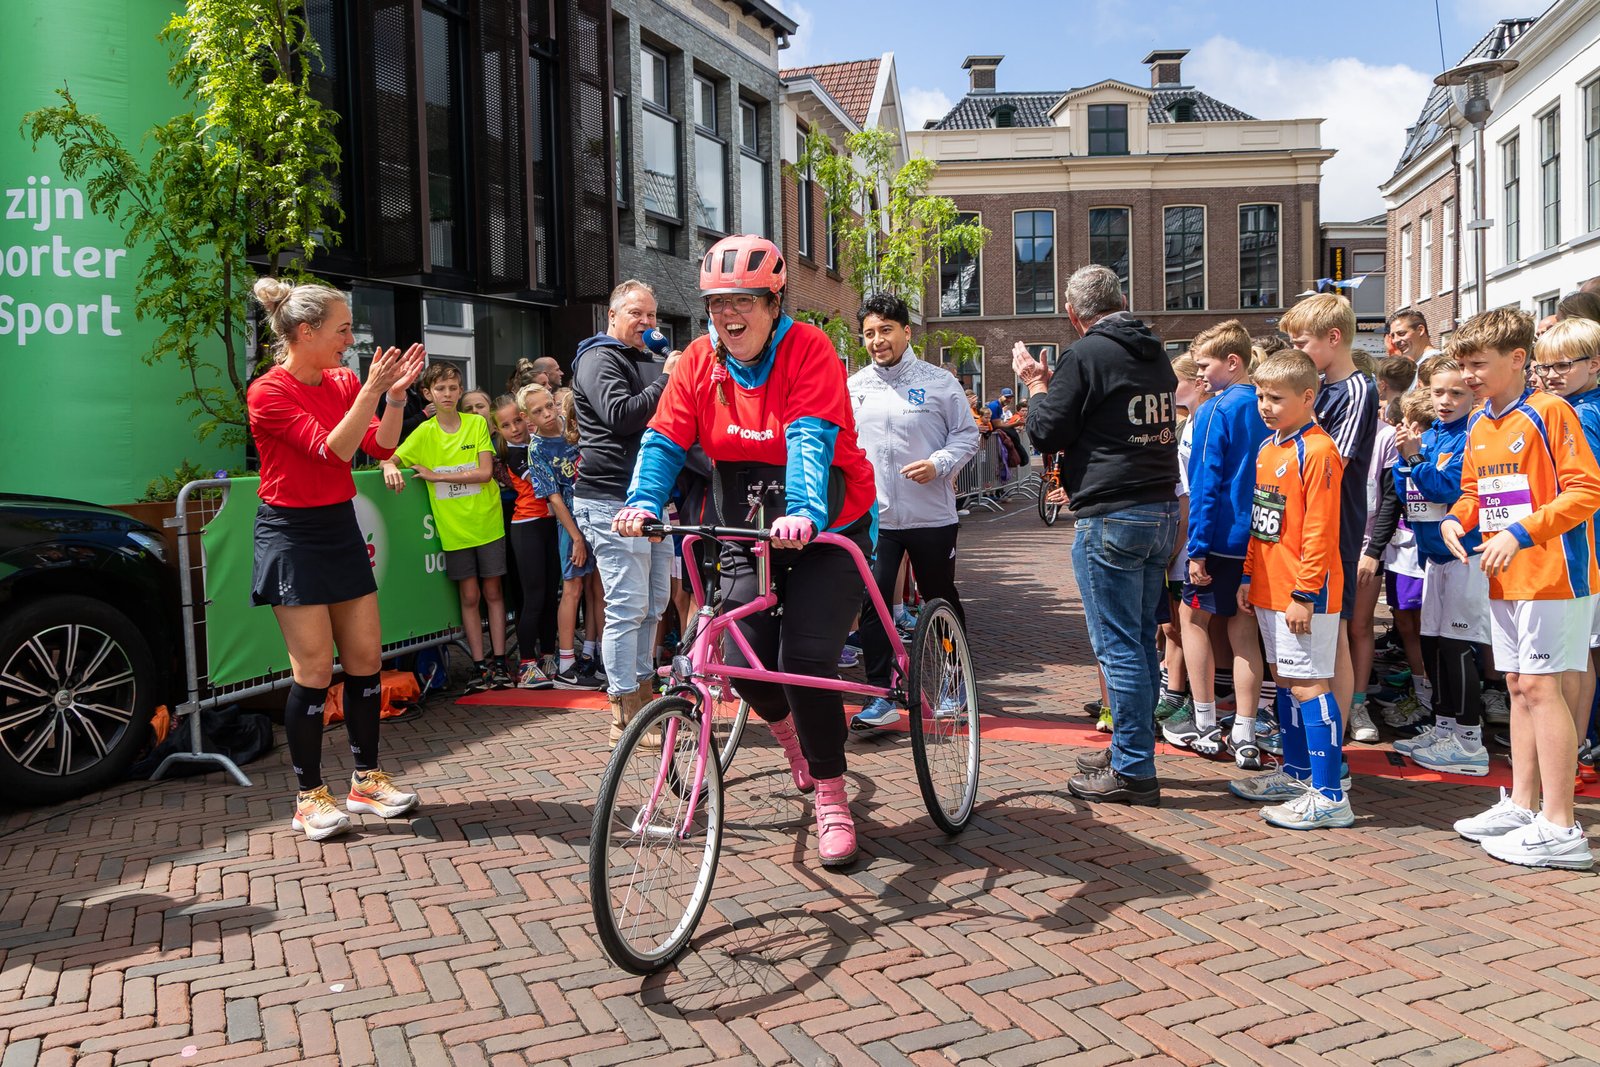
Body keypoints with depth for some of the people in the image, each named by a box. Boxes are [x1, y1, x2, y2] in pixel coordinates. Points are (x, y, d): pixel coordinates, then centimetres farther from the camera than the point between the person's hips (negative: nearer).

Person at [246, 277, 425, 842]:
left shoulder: (343, 382, 6)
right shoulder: (268, 393, -13)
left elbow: (381, 445, -2)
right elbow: (332, 450, -21)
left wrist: (395, 394, -13)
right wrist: (370, 392, -26)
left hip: (340, 529, 7)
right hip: (292, 536, -6)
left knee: (366, 658, 6)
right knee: (315, 669, -6)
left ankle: (366, 780, 20)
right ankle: (310, 797, 8)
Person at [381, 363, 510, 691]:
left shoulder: (477, 423, -3)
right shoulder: (424, 433, 0)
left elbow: (485, 472, -11)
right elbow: (390, 458, -5)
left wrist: (436, 476, -15)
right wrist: (389, 468, -29)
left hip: (487, 523, 0)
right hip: (453, 528, 1)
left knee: (493, 592, 6)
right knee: (469, 596, 5)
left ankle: (499, 661, 14)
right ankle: (479, 665, 11)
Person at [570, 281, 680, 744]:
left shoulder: (648, 361, 24)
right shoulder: (599, 360, -6)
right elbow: (620, 415, -22)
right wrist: (666, 381, -14)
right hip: (612, 501, -10)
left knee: (655, 601, 14)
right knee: (627, 606, -10)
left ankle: (643, 695, 26)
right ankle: (624, 716, -4)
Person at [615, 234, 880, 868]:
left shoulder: (807, 349, -15)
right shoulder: (701, 360, -2)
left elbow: (811, 438, -29)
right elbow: (666, 439, -8)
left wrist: (803, 513, -46)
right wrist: (644, 501, -27)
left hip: (828, 530, -4)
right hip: (749, 536, 4)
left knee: (805, 660, -16)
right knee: (744, 662, -7)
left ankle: (832, 799, 6)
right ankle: (789, 729, 31)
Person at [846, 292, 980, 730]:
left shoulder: (938, 382, -3)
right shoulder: (854, 387, 7)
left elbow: (967, 434, 1)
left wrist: (939, 464, -16)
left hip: (931, 514, -2)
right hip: (873, 515, 2)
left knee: (941, 601, 12)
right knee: (872, 604, -6)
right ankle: (881, 696, 2)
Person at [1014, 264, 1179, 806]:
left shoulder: (1086, 355, -11)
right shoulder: (1156, 355, 14)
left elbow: (1048, 433, -8)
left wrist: (1036, 385, 10)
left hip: (1111, 518, -8)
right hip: (1162, 512, 8)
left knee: (1118, 646, -3)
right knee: (1140, 640, 15)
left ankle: (1133, 771, 3)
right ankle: (1131, 751, 26)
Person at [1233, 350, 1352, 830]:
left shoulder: (1317, 451, -15)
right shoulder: (1267, 448, 14)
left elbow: (1319, 530, -18)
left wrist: (1305, 593, -19)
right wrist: (1250, 577, 18)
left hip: (1304, 595, -9)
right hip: (1270, 590, 9)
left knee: (1309, 686, -7)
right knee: (1284, 681, 17)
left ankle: (1329, 796, -2)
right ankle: (1296, 773, 30)